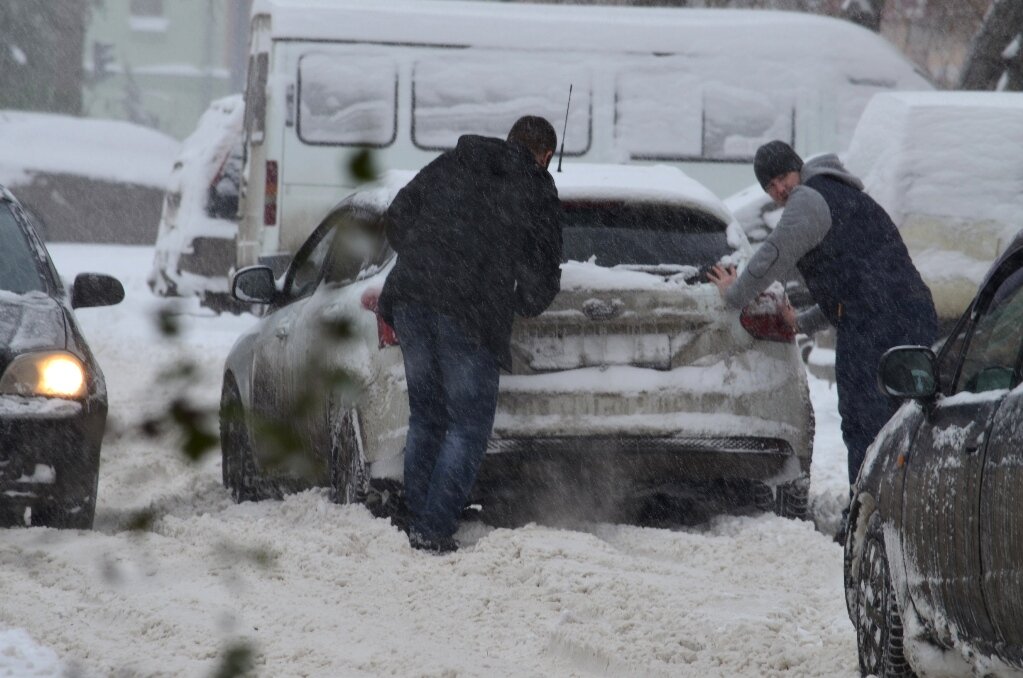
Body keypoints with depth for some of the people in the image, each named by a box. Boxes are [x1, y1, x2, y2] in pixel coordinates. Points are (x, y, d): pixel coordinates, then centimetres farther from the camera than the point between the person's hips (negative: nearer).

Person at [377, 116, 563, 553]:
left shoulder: (448, 167, 18)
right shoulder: (536, 191, 5)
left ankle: (416, 522, 16)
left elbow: (395, 221, 21)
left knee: (425, 418, 17)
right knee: (469, 427, 3)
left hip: (410, 299, 5)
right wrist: (527, 304, 25)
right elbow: (541, 275, 4)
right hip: (471, 315, -5)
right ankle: (433, 530, -5)